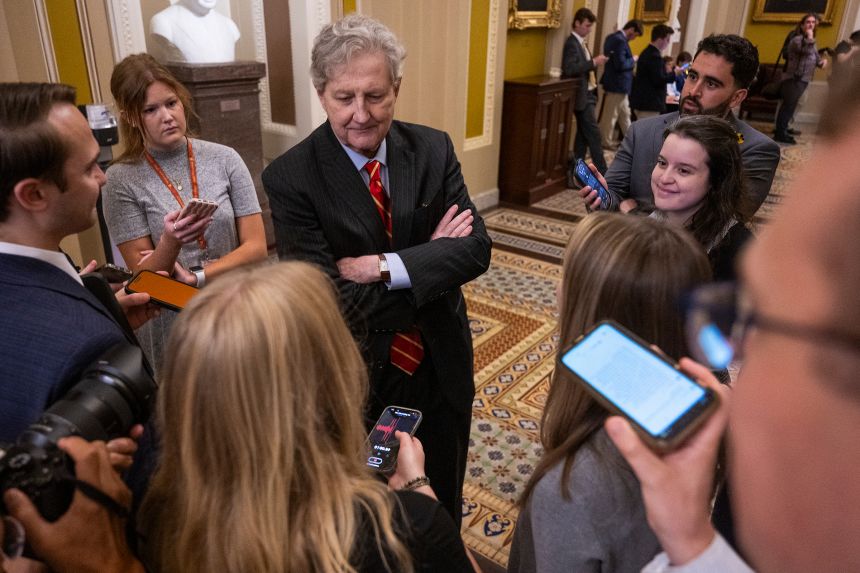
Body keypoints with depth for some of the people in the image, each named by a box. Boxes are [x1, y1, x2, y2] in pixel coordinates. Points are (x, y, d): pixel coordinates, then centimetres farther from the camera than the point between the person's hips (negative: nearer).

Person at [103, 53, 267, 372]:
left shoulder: (225, 159, -3)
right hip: (171, 325, -1)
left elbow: (256, 247, -4)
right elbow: (144, 276, -7)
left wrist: (194, 275, -13)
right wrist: (171, 242, -25)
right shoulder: (122, 180, -6)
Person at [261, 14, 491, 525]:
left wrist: (384, 267, -25)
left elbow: (476, 248, -14)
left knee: (442, 506, 27)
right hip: (358, 378, -3)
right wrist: (429, 260, -19)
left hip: (440, 365, 3)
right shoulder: (291, 177, -19)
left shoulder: (433, 149, -7)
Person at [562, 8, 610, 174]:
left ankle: (574, 170, 18)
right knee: (593, 133, -7)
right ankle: (603, 173, -1)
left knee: (583, 133, 12)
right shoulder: (571, 43, -14)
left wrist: (595, 62, 4)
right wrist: (593, 62, -24)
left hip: (587, 93, 10)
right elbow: (569, 69, -27)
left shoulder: (581, 42, 16)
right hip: (581, 95, -10)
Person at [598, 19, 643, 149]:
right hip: (617, 84, -11)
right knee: (611, 115, 2)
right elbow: (620, 64, -26)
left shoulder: (613, 37, 11)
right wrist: (633, 61, -10)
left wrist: (631, 60, 11)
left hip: (617, 83, 11)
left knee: (624, 114, 17)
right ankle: (607, 142, 12)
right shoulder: (620, 41, -21)